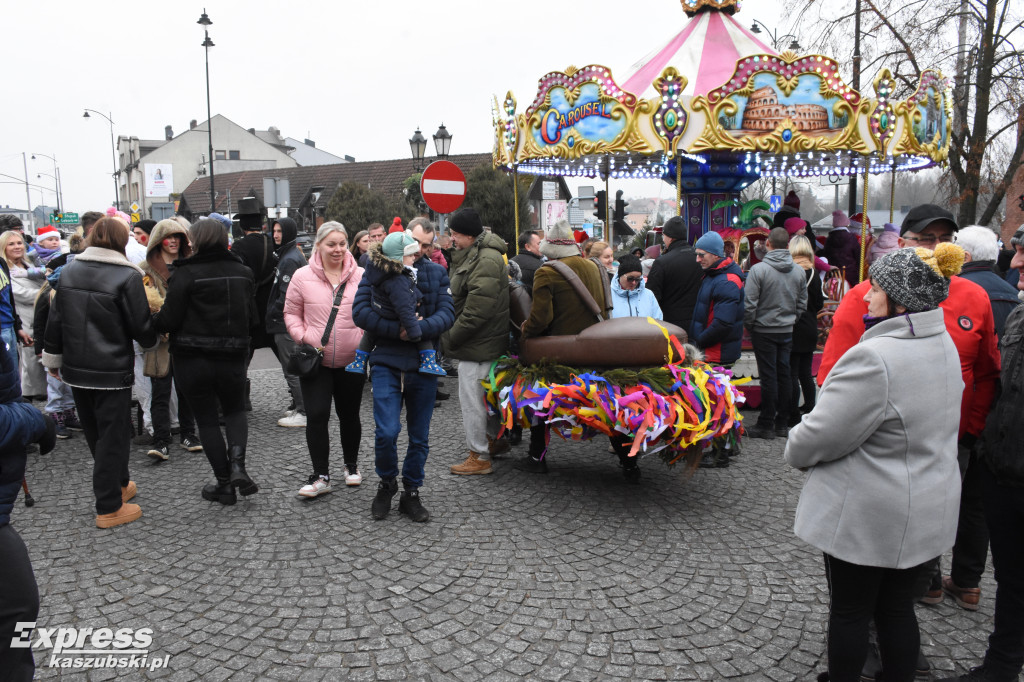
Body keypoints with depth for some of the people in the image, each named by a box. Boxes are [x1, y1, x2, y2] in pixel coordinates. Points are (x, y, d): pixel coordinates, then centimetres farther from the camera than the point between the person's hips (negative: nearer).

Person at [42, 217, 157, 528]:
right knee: (112, 436, 4)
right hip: (112, 371, -6)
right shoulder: (128, 276, -15)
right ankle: (109, 508, 9)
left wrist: (53, 359, 18)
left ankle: (119, 484, 35)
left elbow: (55, 319, 8)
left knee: (95, 433, 19)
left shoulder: (68, 271, 3)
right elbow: (141, 327, -11)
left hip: (75, 369, 6)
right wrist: (152, 340, 12)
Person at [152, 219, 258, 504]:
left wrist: (152, 321, 11)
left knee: (206, 418, 9)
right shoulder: (242, 272, 2)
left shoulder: (186, 274, -11)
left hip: (192, 359, -3)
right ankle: (237, 464, -4)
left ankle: (224, 484, 13)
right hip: (232, 356, 3)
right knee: (235, 411, 21)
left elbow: (169, 320, -11)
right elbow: (252, 318, 6)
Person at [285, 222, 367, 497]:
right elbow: (291, 312, 6)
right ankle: (320, 476, 3)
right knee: (316, 416, -7)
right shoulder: (302, 276, -2)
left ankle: (351, 465, 34)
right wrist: (304, 337, -9)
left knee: (349, 415, 15)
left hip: (352, 360, 1)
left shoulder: (361, 276, 0)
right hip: (316, 360, -1)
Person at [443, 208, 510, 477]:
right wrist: (453, 335, 15)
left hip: (478, 343, -11)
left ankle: (479, 457, 7)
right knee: (484, 393, 21)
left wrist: (452, 337, -16)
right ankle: (496, 439, 36)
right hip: (484, 341, 11)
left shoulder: (486, 260, -21)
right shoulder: (472, 255, 13)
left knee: (471, 398, -3)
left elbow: (476, 310, -26)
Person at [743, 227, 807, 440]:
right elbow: (802, 303, 8)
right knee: (784, 375, 11)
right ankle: (782, 423, 18)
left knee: (768, 376, 0)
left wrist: (749, 325, 0)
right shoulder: (798, 271, 2)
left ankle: (766, 424, 6)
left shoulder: (758, 269, -14)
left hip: (764, 331, -4)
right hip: (788, 331, 4)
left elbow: (749, 303, -14)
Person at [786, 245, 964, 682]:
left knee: (849, 612, 11)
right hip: (926, 510, 8)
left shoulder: (875, 358, -28)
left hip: (867, 514, -8)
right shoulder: (943, 346, 3)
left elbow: (822, 434, -24)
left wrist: (797, 452, -2)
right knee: (898, 609, 20)